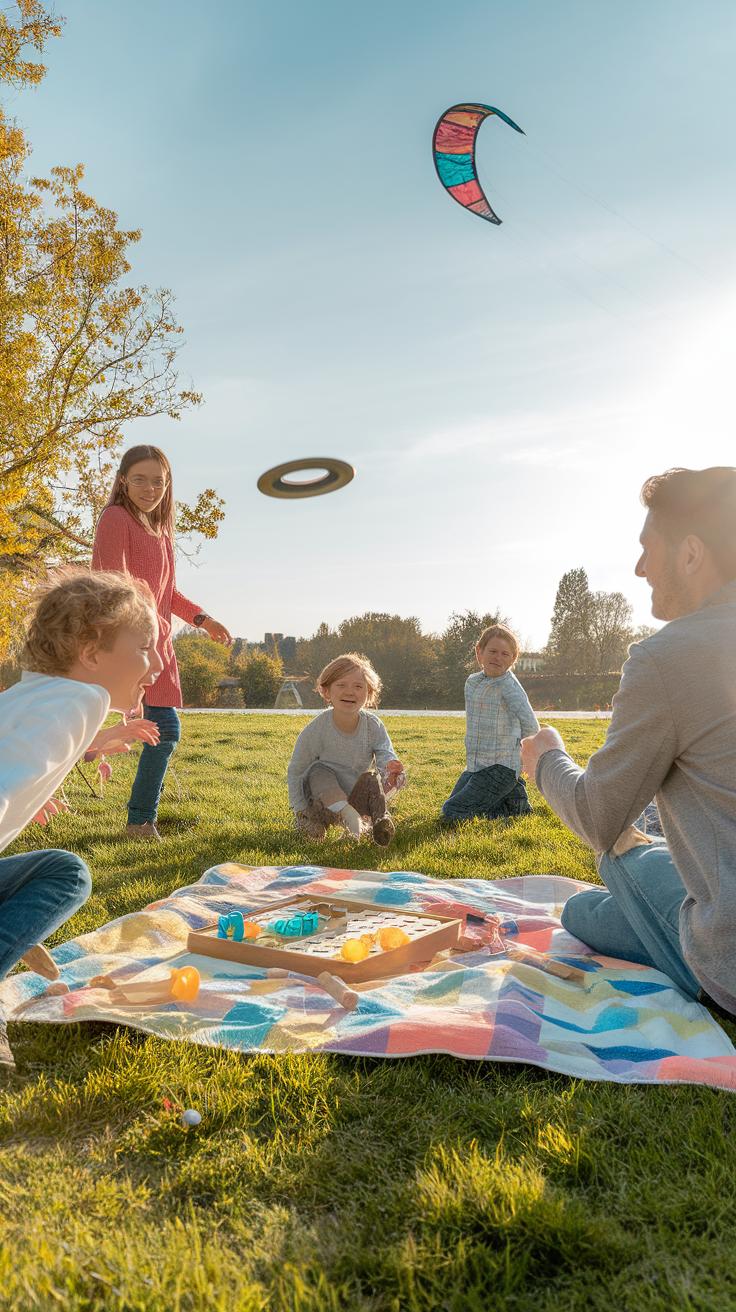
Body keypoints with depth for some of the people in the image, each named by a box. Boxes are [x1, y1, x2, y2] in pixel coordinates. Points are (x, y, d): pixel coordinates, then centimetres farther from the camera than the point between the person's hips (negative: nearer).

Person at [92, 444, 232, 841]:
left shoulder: (161, 527, 19)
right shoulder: (116, 517, -6)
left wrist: (201, 618, 16)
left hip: (156, 641, 9)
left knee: (165, 729, 11)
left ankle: (142, 821, 23)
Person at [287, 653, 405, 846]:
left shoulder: (374, 726, -10)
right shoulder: (316, 730, -17)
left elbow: (386, 754, -22)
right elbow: (295, 772, -9)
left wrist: (391, 767, -48)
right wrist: (301, 812, -13)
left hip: (358, 799, 2)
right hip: (324, 799, -1)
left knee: (372, 779, -24)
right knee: (319, 771, -29)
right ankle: (348, 814, -47)